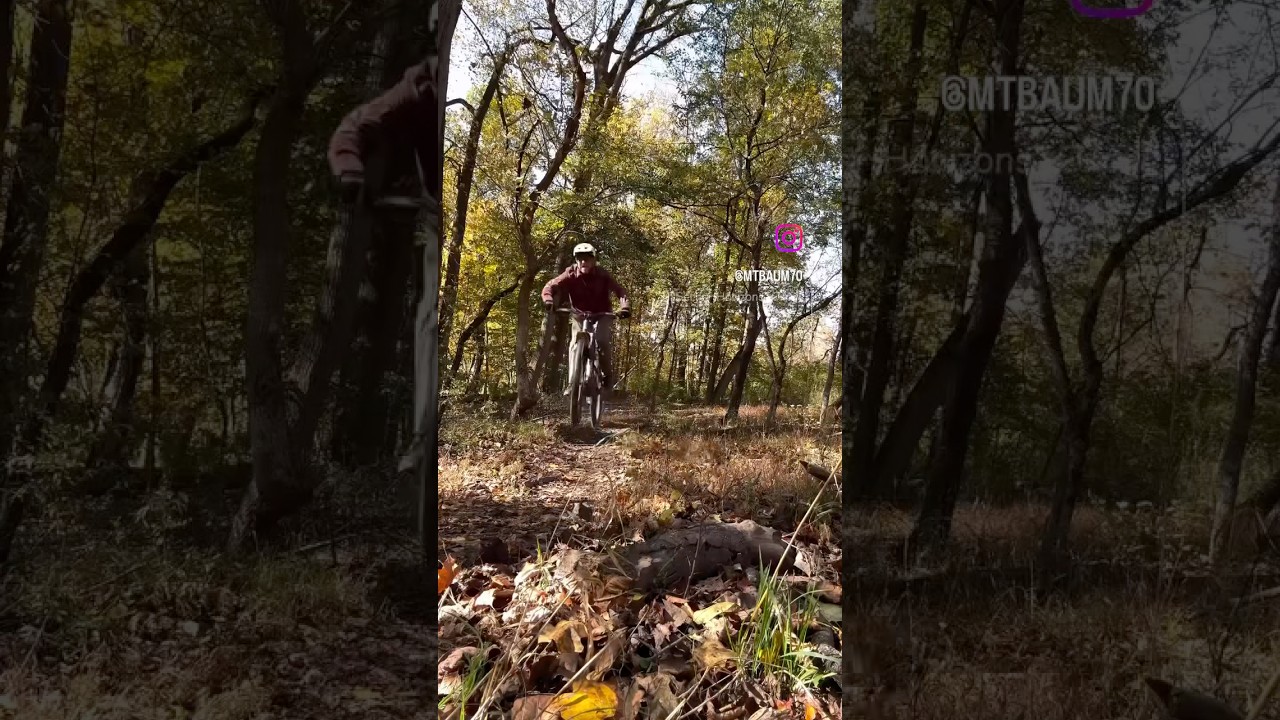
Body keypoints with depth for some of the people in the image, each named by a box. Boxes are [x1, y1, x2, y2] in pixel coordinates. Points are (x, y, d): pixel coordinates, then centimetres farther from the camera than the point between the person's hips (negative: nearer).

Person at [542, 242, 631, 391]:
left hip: (602, 314, -1)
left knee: (603, 341, -25)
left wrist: (626, 306, -50)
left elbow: (619, 290, -30)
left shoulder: (602, 274, -21)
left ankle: (607, 376, -5)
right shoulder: (571, 274, -19)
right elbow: (551, 286, -26)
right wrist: (549, 300, -49)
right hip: (580, 314, 2)